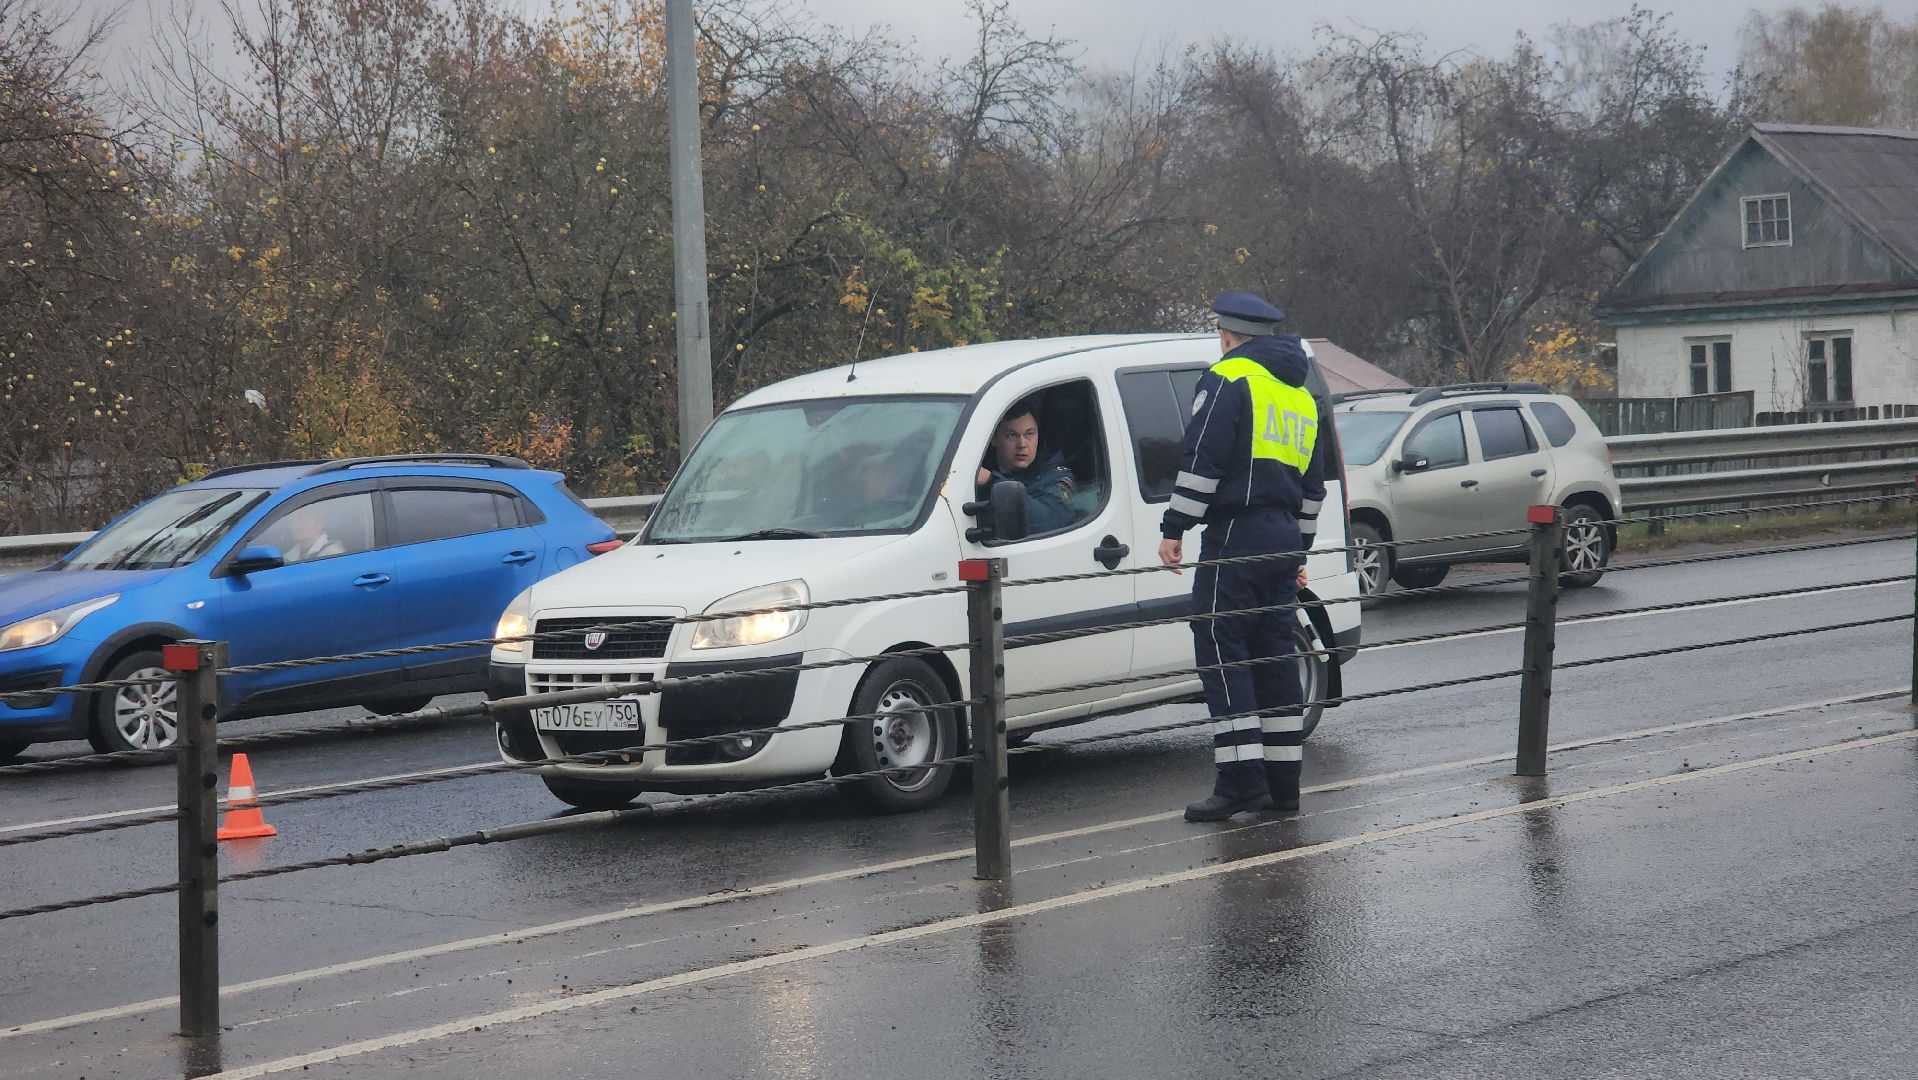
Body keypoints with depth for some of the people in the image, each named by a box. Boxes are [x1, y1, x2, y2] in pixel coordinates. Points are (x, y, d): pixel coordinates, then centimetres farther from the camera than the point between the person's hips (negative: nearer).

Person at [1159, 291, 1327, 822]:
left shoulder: (1229, 380, -6)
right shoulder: (1301, 394, 21)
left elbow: (1201, 463, -14)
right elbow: (1314, 484, 26)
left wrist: (1174, 528, -11)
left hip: (1236, 534, -8)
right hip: (1284, 538, 8)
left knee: (1221, 653, -8)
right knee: (1274, 656, 11)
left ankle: (1241, 781, -15)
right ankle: (1282, 782, 12)